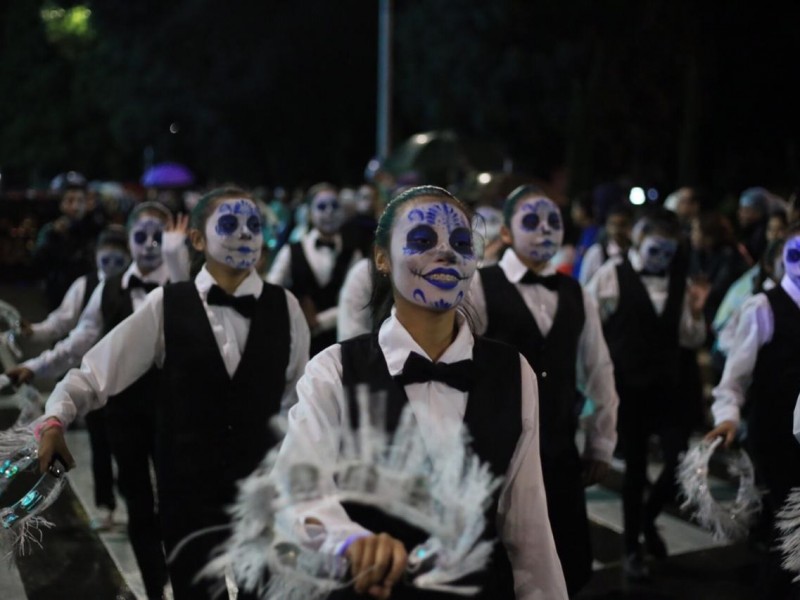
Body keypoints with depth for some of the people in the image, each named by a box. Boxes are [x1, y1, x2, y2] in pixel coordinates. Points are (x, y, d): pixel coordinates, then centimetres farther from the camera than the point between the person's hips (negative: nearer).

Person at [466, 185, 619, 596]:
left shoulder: (576, 295, 8)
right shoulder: (478, 288, -8)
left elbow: (599, 372, 15)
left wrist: (601, 445, 16)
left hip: (560, 455, 5)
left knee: (573, 566, 10)